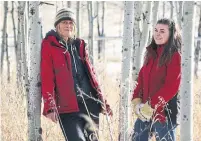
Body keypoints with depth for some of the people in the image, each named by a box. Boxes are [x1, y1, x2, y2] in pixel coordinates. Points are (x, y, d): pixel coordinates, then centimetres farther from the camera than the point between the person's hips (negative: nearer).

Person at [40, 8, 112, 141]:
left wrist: (102, 100, 15)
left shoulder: (80, 45, 17)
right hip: (67, 106, -6)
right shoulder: (49, 45, 0)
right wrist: (50, 106, -16)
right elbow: (46, 77, -8)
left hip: (90, 104, 6)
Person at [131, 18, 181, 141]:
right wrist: (137, 101, -2)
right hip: (145, 111, 7)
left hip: (164, 112, -7)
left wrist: (151, 106, -18)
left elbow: (171, 87, -17)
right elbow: (141, 78, 13)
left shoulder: (175, 56, -9)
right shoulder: (151, 53, 13)